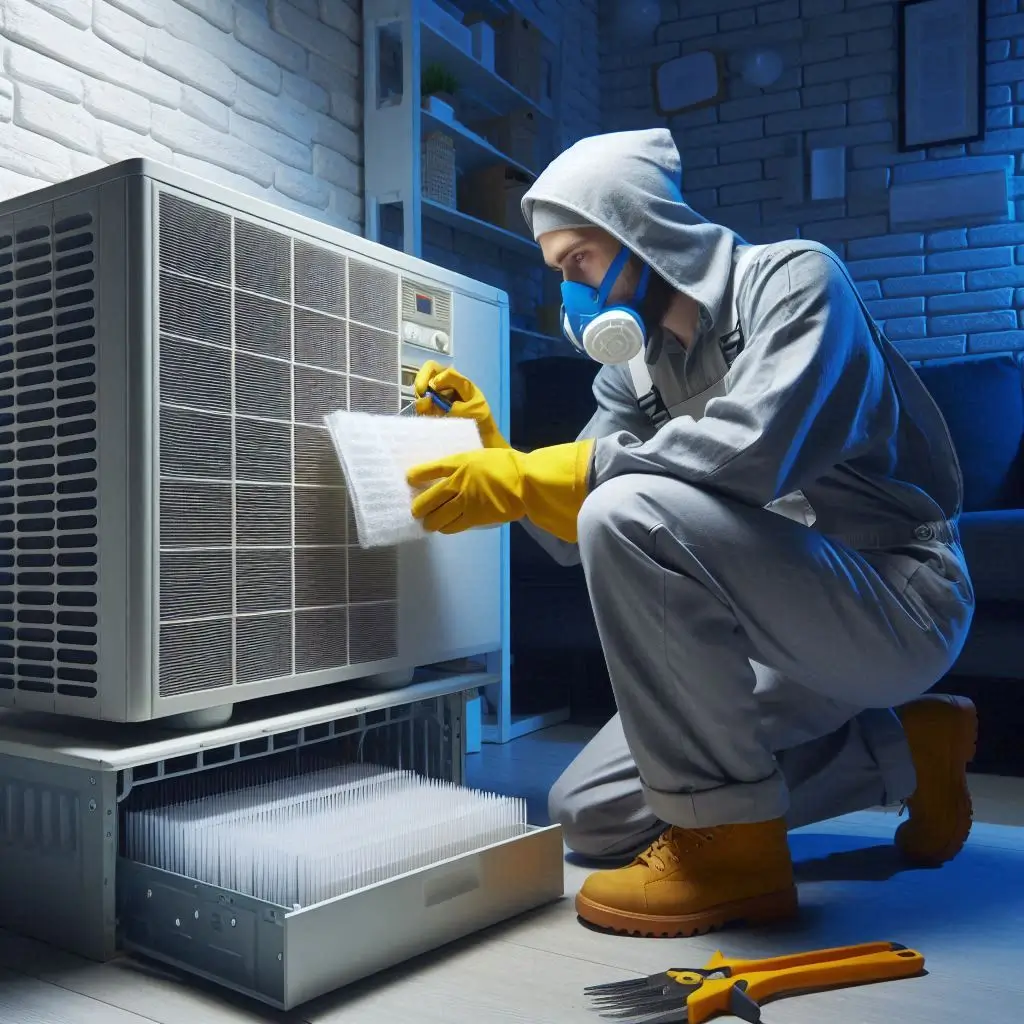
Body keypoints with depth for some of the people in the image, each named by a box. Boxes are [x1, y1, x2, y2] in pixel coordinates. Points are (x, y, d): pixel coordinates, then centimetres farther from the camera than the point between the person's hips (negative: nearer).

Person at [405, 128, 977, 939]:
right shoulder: (632, 367, 7)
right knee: (589, 815, 6)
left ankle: (731, 844, -16)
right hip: (787, 641, 8)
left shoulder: (794, 278, -13)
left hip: (900, 604, -8)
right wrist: (497, 452, -10)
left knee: (631, 512, -30)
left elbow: (753, 451, -33)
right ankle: (903, 751, 13)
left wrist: (525, 478, -30)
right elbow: (577, 540, 5)